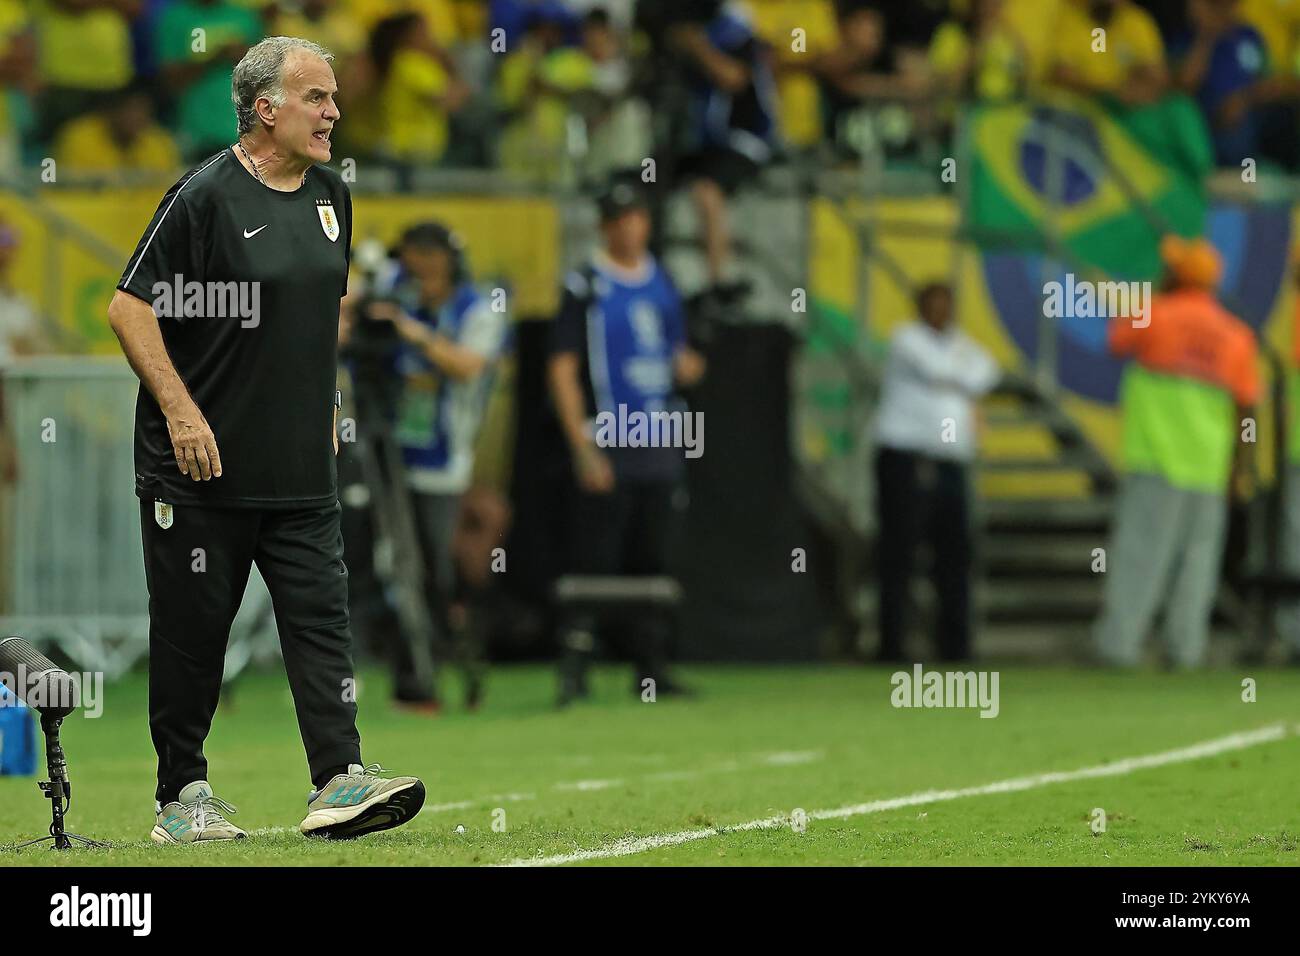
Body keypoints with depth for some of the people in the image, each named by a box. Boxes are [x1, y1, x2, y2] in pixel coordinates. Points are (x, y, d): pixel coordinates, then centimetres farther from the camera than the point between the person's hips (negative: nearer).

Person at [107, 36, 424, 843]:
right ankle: (182, 794, 12)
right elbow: (130, 307, -12)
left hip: (303, 471, 6)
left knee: (321, 616, -5)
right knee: (192, 633, 2)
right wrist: (180, 411, -16)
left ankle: (340, 779, -10)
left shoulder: (331, 196, 10)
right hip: (201, 469, -6)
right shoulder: (206, 196, -12)